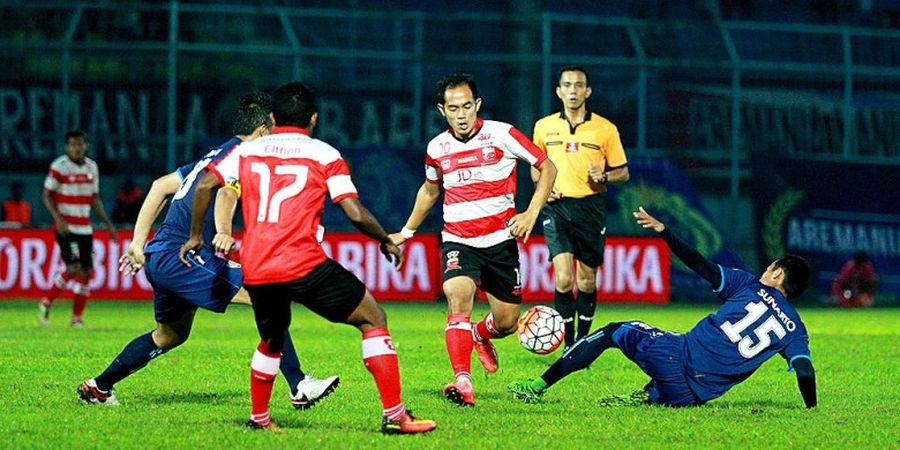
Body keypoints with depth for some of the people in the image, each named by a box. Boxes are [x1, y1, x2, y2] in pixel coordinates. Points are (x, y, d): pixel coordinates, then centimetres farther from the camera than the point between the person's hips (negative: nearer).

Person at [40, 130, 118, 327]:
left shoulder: (91, 167, 11)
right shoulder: (59, 166, -7)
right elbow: (46, 195, -7)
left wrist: (108, 223, 12)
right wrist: (58, 218, -21)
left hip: (85, 228, 6)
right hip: (66, 227, -6)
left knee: (86, 272, 1)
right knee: (74, 269, -16)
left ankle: (77, 318, 8)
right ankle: (46, 303, 4)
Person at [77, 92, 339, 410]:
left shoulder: (215, 155, 22)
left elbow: (160, 186, 25)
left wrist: (139, 242, 24)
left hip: (158, 257, 10)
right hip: (181, 256, -10)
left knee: (171, 334, 29)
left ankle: (99, 387, 36)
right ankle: (300, 389, -18)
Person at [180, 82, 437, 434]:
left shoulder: (248, 151, 14)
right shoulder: (324, 154, 5)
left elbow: (204, 185, 6)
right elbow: (355, 213, -3)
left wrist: (195, 237, 18)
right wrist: (387, 242, 13)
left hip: (255, 272, 4)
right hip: (304, 266, -4)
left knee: (272, 340, 31)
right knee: (373, 318, 8)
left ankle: (258, 418, 36)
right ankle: (394, 415, -2)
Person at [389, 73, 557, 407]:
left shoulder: (501, 135, -9)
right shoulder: (437, 149, 1)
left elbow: (547, 167, -2)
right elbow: (429, 190, 22)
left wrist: (531, 212, -14)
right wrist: (406, 232, 26)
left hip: (500, 240, 0)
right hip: (457, 240, 0)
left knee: (506, 323, 6)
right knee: (458, 296, -28)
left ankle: (480, 335, 45)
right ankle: (462, 381, -36)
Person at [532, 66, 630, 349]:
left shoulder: (605, 129, 0)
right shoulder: (544, 127, 5)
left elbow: (623, 172, 6)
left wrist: (603, 177, -15)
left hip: (591, 207, 0)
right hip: (556, 207, 0)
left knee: (587, 281, 7)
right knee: (563, 278, -14)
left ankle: (582, 341, 24)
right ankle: (569, 345, -5)